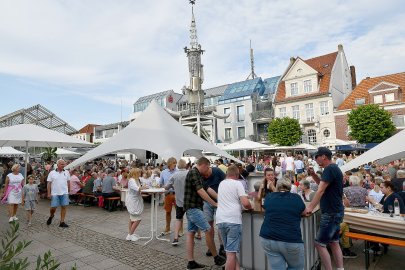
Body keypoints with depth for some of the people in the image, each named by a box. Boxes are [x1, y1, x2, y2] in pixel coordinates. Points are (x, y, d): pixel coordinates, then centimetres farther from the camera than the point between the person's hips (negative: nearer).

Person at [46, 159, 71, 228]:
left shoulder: (66, 172, 5)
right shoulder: (52, 173, -1)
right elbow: (49, 184, -1)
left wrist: (68, 191, 10)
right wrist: (49, 193, -5)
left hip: (64, 193, 2)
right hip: (55, 194, -2)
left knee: (64, 207, 0)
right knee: (53, 207, 1)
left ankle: (62, 222, 10)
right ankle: (51, 216, 35)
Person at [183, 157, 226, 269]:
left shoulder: (197, 174, 15)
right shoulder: (193, 173, -15)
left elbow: (208, 189, 19)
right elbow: (200, 191, -20)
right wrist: (215, 204, -16)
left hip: (193, 208, 10)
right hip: (193, 207, -10)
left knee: (191, 233, 10)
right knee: (208, 230, -4)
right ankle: (216, 258, 7)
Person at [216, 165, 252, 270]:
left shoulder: (221, 184, 17)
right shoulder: (237, 183, -2)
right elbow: (245, 203, -12)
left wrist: (246, 195, 37)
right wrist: (250, 207, 11)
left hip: (220, 220, 6)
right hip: (233, 220, -6)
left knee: (230, 251, 13)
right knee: (231, 253, -3)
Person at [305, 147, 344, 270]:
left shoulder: (330, 169, -19)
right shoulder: (333, 168, 11)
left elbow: (320, 190, -22)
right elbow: (323, 185, 21)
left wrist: (310, 207, -20)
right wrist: (313, 174, 5)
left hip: (331, 213, -10)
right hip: (335, 212, 10)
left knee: (319, 244, -3)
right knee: (334, 242, 16)